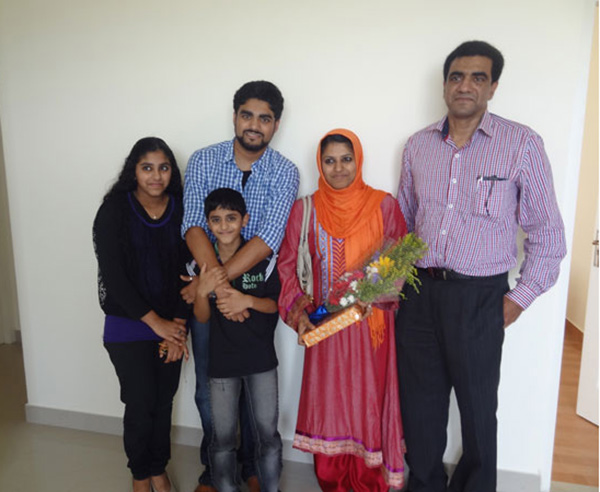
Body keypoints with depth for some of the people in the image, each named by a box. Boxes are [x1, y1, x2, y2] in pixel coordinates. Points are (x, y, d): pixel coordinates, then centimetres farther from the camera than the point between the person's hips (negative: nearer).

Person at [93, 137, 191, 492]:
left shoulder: (181, 209, -2)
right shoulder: (115, 210, -9)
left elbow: (186, 270, -3)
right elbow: (112, 275, -13)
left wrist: (178, 327, -9)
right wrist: (155, 322, -14)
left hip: (171, 324, 3)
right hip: (128, 326, -2)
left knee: (164, 400, 12)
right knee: (140, 403, 4)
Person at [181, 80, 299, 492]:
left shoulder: (285, 173, -8)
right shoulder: (204, 160, -4)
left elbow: (268, 238, -20)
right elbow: (193, 226, -15)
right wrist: (218, 285, -27)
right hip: (208, 289, 1)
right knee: (209, 385, 11)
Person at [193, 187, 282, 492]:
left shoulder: (263, 258, -7)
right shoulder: (201, 263, -3)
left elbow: (274, 304, -3)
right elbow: (202, 317, -2)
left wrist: (248, 300, -23)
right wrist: (203, 290, -23)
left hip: (260, 357, -1)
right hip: (221, 361, 1)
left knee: (268, 433, 10)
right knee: (223, 437, 12)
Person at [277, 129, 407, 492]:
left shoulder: (384, 205, 0)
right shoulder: (305, 209, 2)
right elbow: (288, 265, 3)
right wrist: (299, 313, -8)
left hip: (371, 327, -1)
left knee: (369, 402, 6)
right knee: (327, 402, 8)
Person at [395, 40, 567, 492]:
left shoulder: (522, 144, -6)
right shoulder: (418, 145, 7)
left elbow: (547, 233, -2)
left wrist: (520, 298, -5)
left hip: (479, 298, -3)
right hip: (418, 292, 4)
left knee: (477, 408, 13)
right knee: (419, 404, 15)